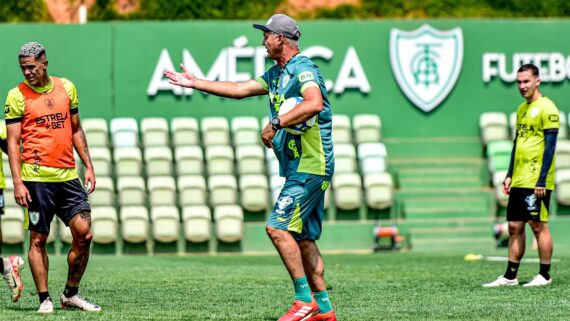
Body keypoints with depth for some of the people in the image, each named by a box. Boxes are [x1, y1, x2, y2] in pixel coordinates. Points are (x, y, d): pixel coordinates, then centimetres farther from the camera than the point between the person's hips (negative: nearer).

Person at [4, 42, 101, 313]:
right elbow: (13, 141, -3)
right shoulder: (17, 95, -1)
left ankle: (71, 294, 12)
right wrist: (17, 182, -11)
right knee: (38, 239, -1)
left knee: (84, 234, -2)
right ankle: (44, 299, 7)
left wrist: (88, 166, 13)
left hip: (67, 176, 4)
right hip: (36, 178, -4)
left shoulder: (66, 87, 10)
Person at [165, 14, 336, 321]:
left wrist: (275, 124, -31)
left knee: (278, 226, -15)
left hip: (310, 166, -10)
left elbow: (314, 103, -32)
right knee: (303, 237, 9)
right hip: (300, 168, 10)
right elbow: (239, 89, 23)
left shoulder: (303, 69, -14)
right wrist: (195, 83, 24)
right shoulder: (276, 74, 17)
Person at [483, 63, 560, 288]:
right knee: (514, 226, 7)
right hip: (519, 181, 8)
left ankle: (545, 276, 4)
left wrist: (541, 180, -18)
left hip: (536, 182, -8)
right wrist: (509, 175, 17)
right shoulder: (522, 109, 16)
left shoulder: (546, 109, -10)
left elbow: (550, 146, -14)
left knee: (538, 225, -3)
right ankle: (510, 276, 11)